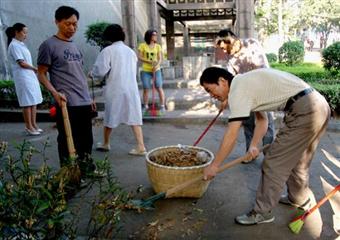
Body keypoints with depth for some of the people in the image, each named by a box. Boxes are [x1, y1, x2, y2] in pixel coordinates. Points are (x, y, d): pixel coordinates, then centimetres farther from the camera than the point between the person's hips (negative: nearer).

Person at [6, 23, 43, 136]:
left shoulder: (21, 44, 17)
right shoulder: (14, 45, -9)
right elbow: (22, 63, -14)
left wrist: (34, 70, 6)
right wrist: (35, 69, -3)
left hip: (31, 76, 9)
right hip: (23, 77, -9)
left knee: (34, 101, 9)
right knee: (27, 102, -6)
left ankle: (34, 124, 17)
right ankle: (29, 127, 0)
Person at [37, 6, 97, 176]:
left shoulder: (74, 46, 17)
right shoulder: (48, 45, -4)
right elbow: (41, 74, -5)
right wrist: (55, 93, -21)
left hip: (84, 103, 7)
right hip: (66, 104, -7)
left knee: (86, 140, 13)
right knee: (68, 141, 1)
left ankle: (86, 169, 27)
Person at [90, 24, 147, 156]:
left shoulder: (108, 50, -7)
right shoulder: (130, 51, 12)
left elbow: (101, 70, -14)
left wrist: (92, 73, 6)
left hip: (115, 89, -4)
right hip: (131, 88, 4)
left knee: (110, 117, 13)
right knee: (134, 117, 3)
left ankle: (105, 143, 30)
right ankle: (141, 146, -3)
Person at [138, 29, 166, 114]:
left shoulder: (158, 46, 3)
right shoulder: (142, 45, -1)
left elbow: (160, 58, -2)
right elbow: (139, 57, -4)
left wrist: (157, 65, -22)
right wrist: (149, 61, -17)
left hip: (156, 70, 1)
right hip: (145, 71, -1)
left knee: (159, 88, -4)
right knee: (145, 89, 1)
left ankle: (162, 106, 3)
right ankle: (145, 106, 14)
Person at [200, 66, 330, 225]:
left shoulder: (238, 89, -12)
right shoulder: (246, 82, 17)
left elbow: (231, 135, -14)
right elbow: (262, 120, 20)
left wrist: (214, 165, -6)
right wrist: (254, 145, 9)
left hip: (304, 111, -10)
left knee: (273, 163, -1)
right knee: (297, 159, 26)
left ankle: (262, 213, 11)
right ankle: (299, 199, 44)